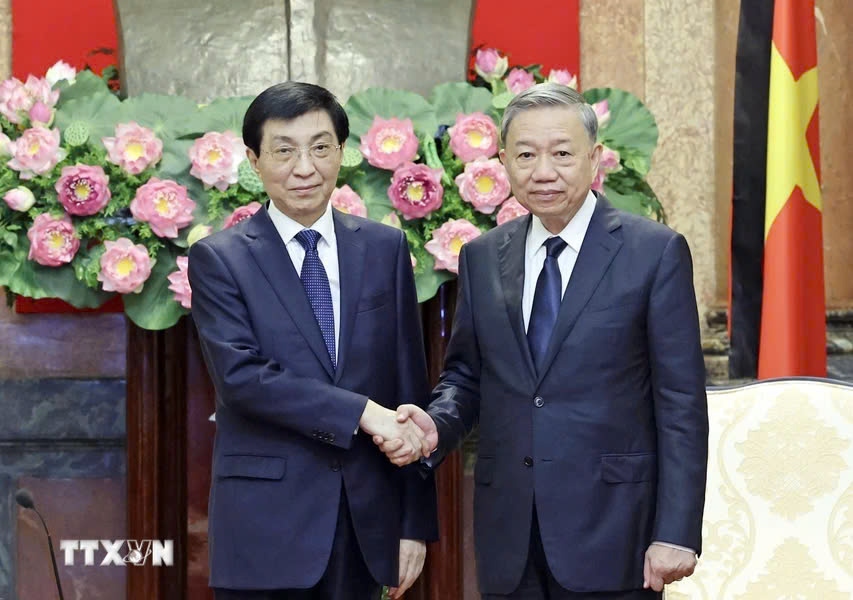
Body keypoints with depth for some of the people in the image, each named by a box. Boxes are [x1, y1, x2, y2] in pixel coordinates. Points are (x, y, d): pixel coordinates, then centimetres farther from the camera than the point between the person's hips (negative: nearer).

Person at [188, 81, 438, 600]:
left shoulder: (385, 248, 7)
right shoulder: (219, 259, -1)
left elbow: (411, 386, 7)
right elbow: (240, 375, -14)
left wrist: (417, 522, 4)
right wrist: (362, 412, -19)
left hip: (366, 515, 3)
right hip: (266, 522, -3)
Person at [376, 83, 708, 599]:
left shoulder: (655, 251, -3)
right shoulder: (482, 258, 9)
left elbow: (681, 405, -6)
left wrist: (676, 534, -11)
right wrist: (438, 425, -6)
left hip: (610, 527, -3)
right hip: (509, 533, 4)